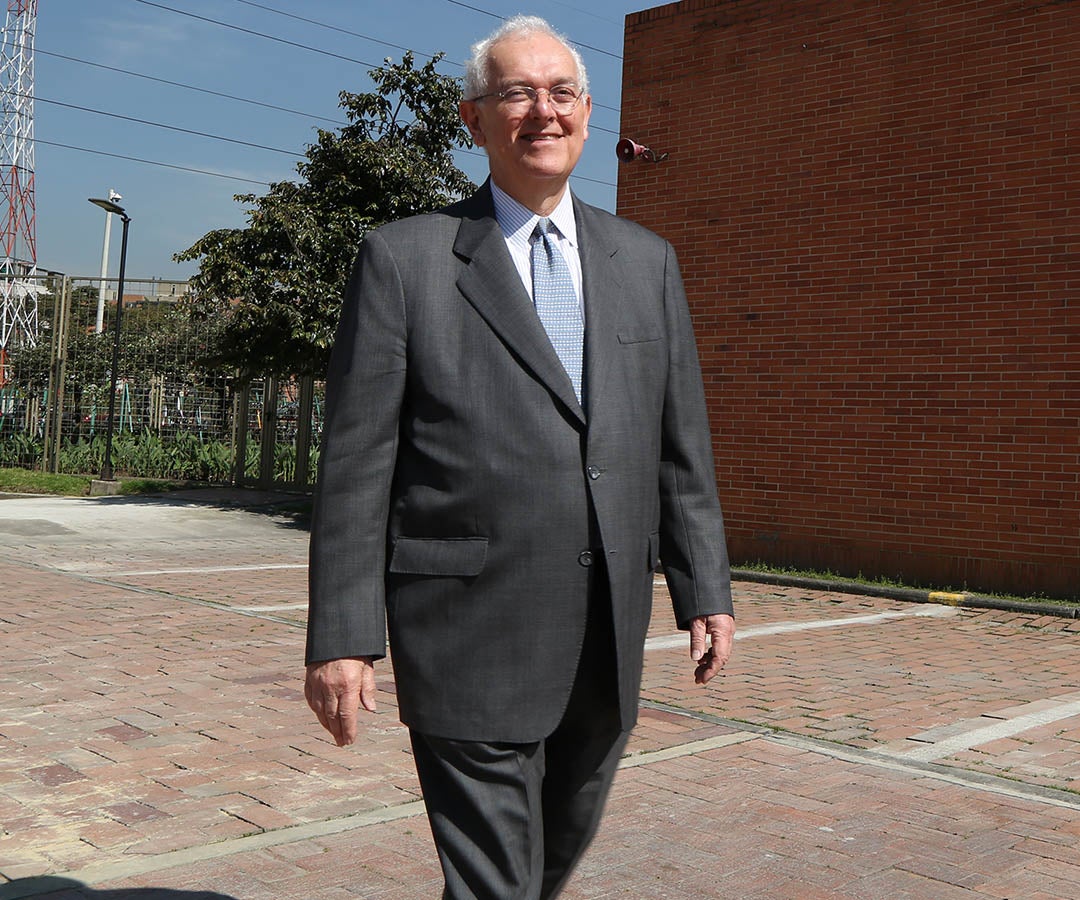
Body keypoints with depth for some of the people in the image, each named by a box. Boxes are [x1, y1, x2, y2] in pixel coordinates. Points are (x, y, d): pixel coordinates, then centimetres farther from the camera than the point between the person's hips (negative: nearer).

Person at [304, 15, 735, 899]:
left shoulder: (646, 261, 10)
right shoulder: (404, 259, -3)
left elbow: (680, 447, 11)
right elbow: (357, 465, -6)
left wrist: (706, 589, 7)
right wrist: (342, 635, -9)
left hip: (608, 631, 5)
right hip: (472, 634, -4)